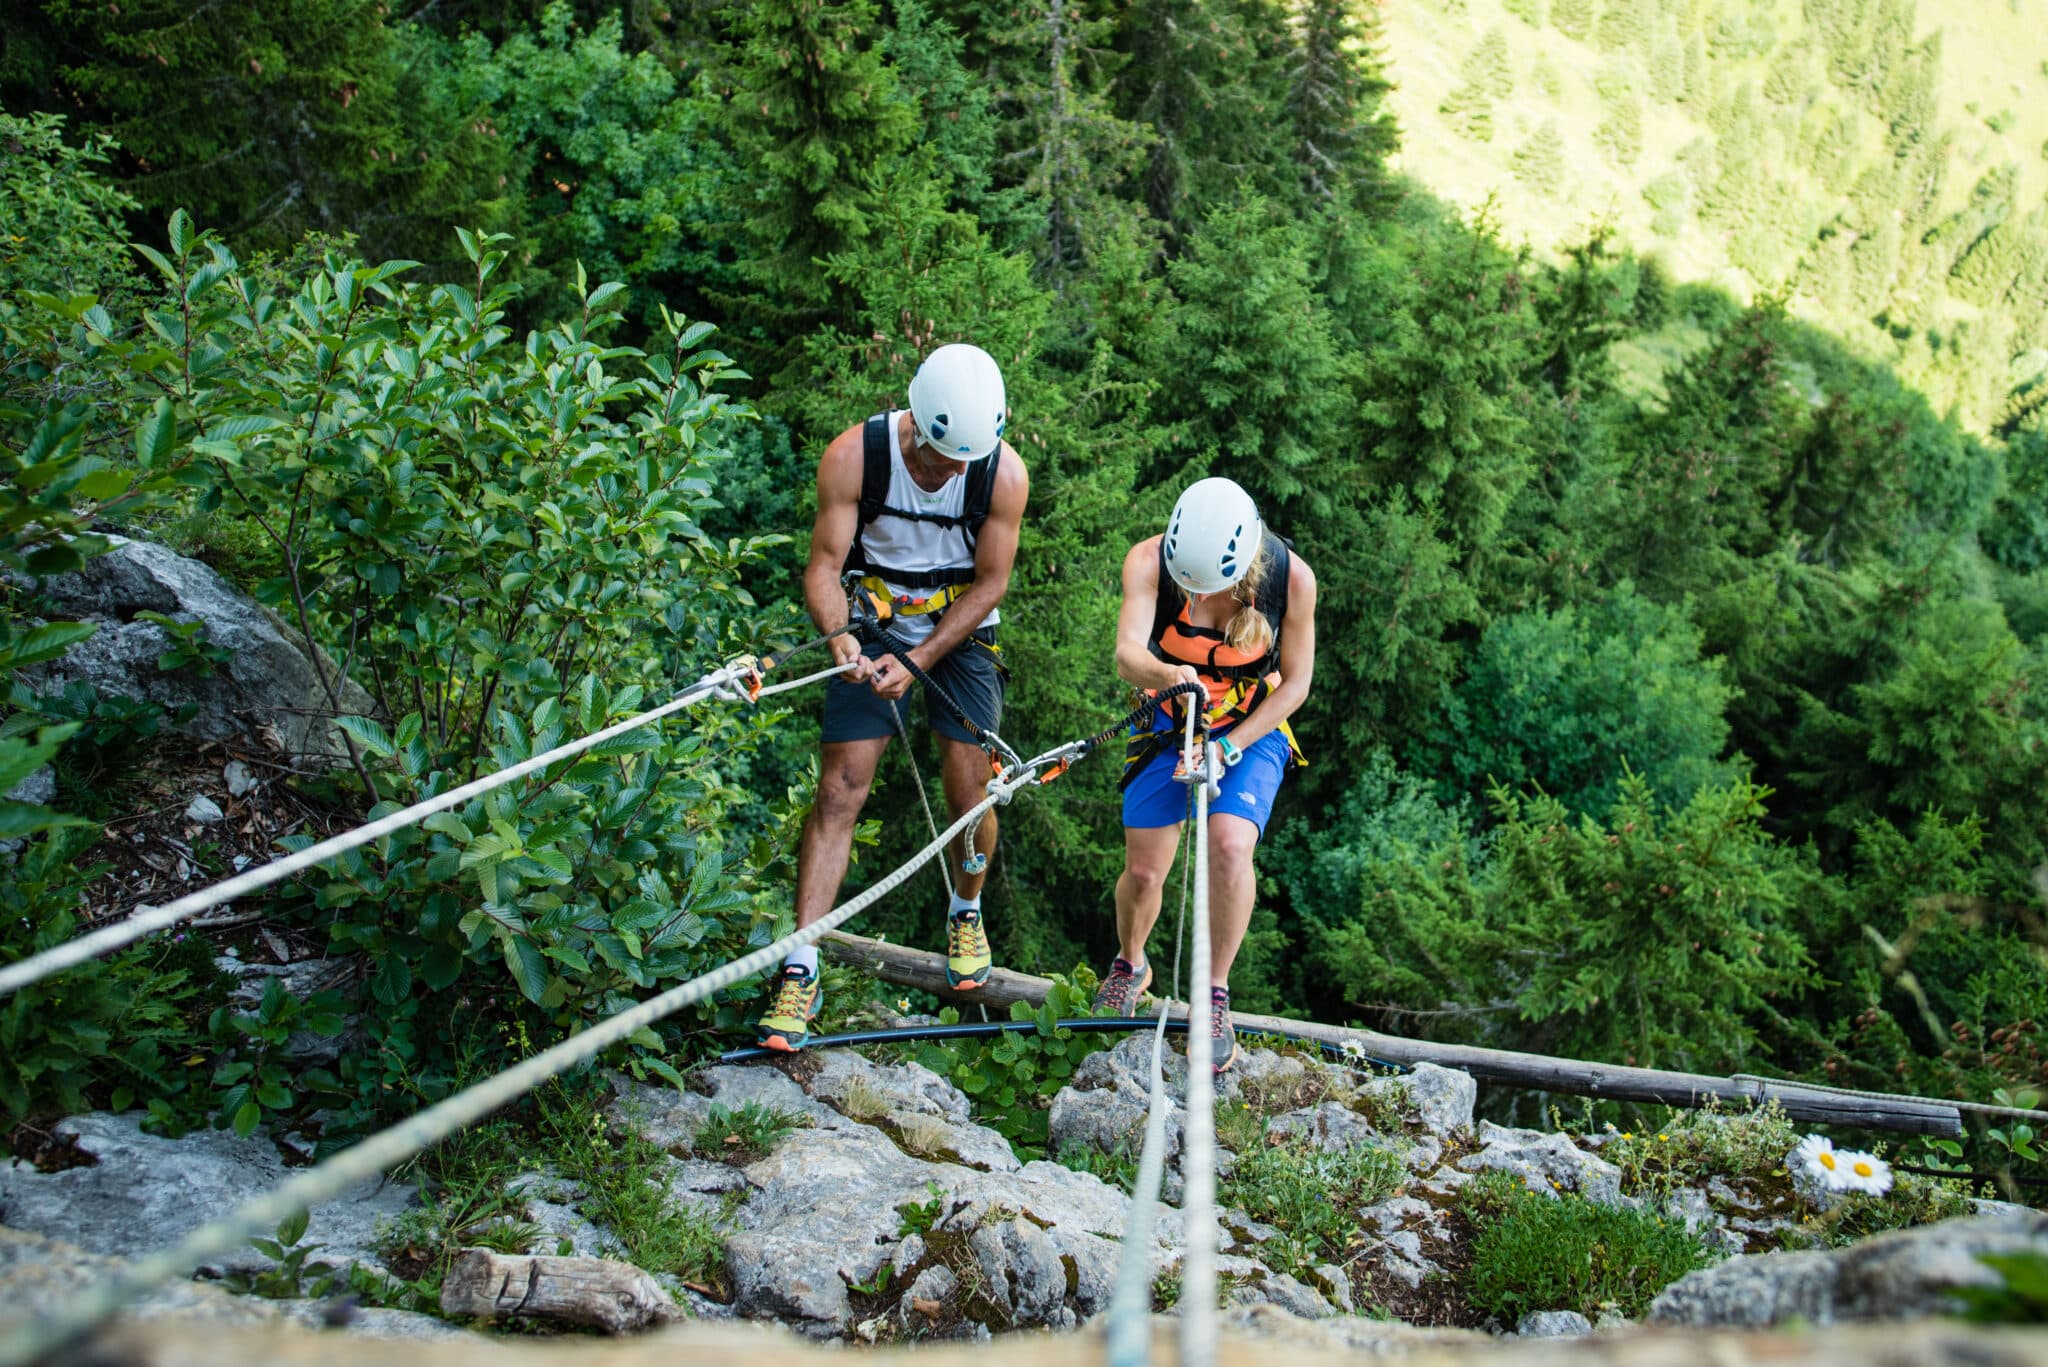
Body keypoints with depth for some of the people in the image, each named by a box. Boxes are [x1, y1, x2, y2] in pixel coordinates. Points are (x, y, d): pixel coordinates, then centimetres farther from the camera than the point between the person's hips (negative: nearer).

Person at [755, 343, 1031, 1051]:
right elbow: (824, 565, -16)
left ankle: (966, 914, 29)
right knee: (840, 789, -10)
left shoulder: (1005, 474, -20)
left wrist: (919, 661, -21)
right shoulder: (853, 456, -22)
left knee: (969, 794, -3)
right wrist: (839, 636, -36)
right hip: (875, 630, -1)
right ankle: (800, 969, -8)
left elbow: (990, 583, -12)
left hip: (961, 634, 1)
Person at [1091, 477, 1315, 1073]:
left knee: (1230, 845, -26)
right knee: (1143, 872, -1)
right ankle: (1129, 966, 33)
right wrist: (1170, 676, -62)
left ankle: (1215, 999, -9)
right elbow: (1127, 654, -39)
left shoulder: (1291, 577, -26)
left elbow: (1295, 682, -13)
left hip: (1252, 731, -1)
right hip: (1168, 723, 1)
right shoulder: (1149, 561, -26)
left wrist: (1228, 747, -21)